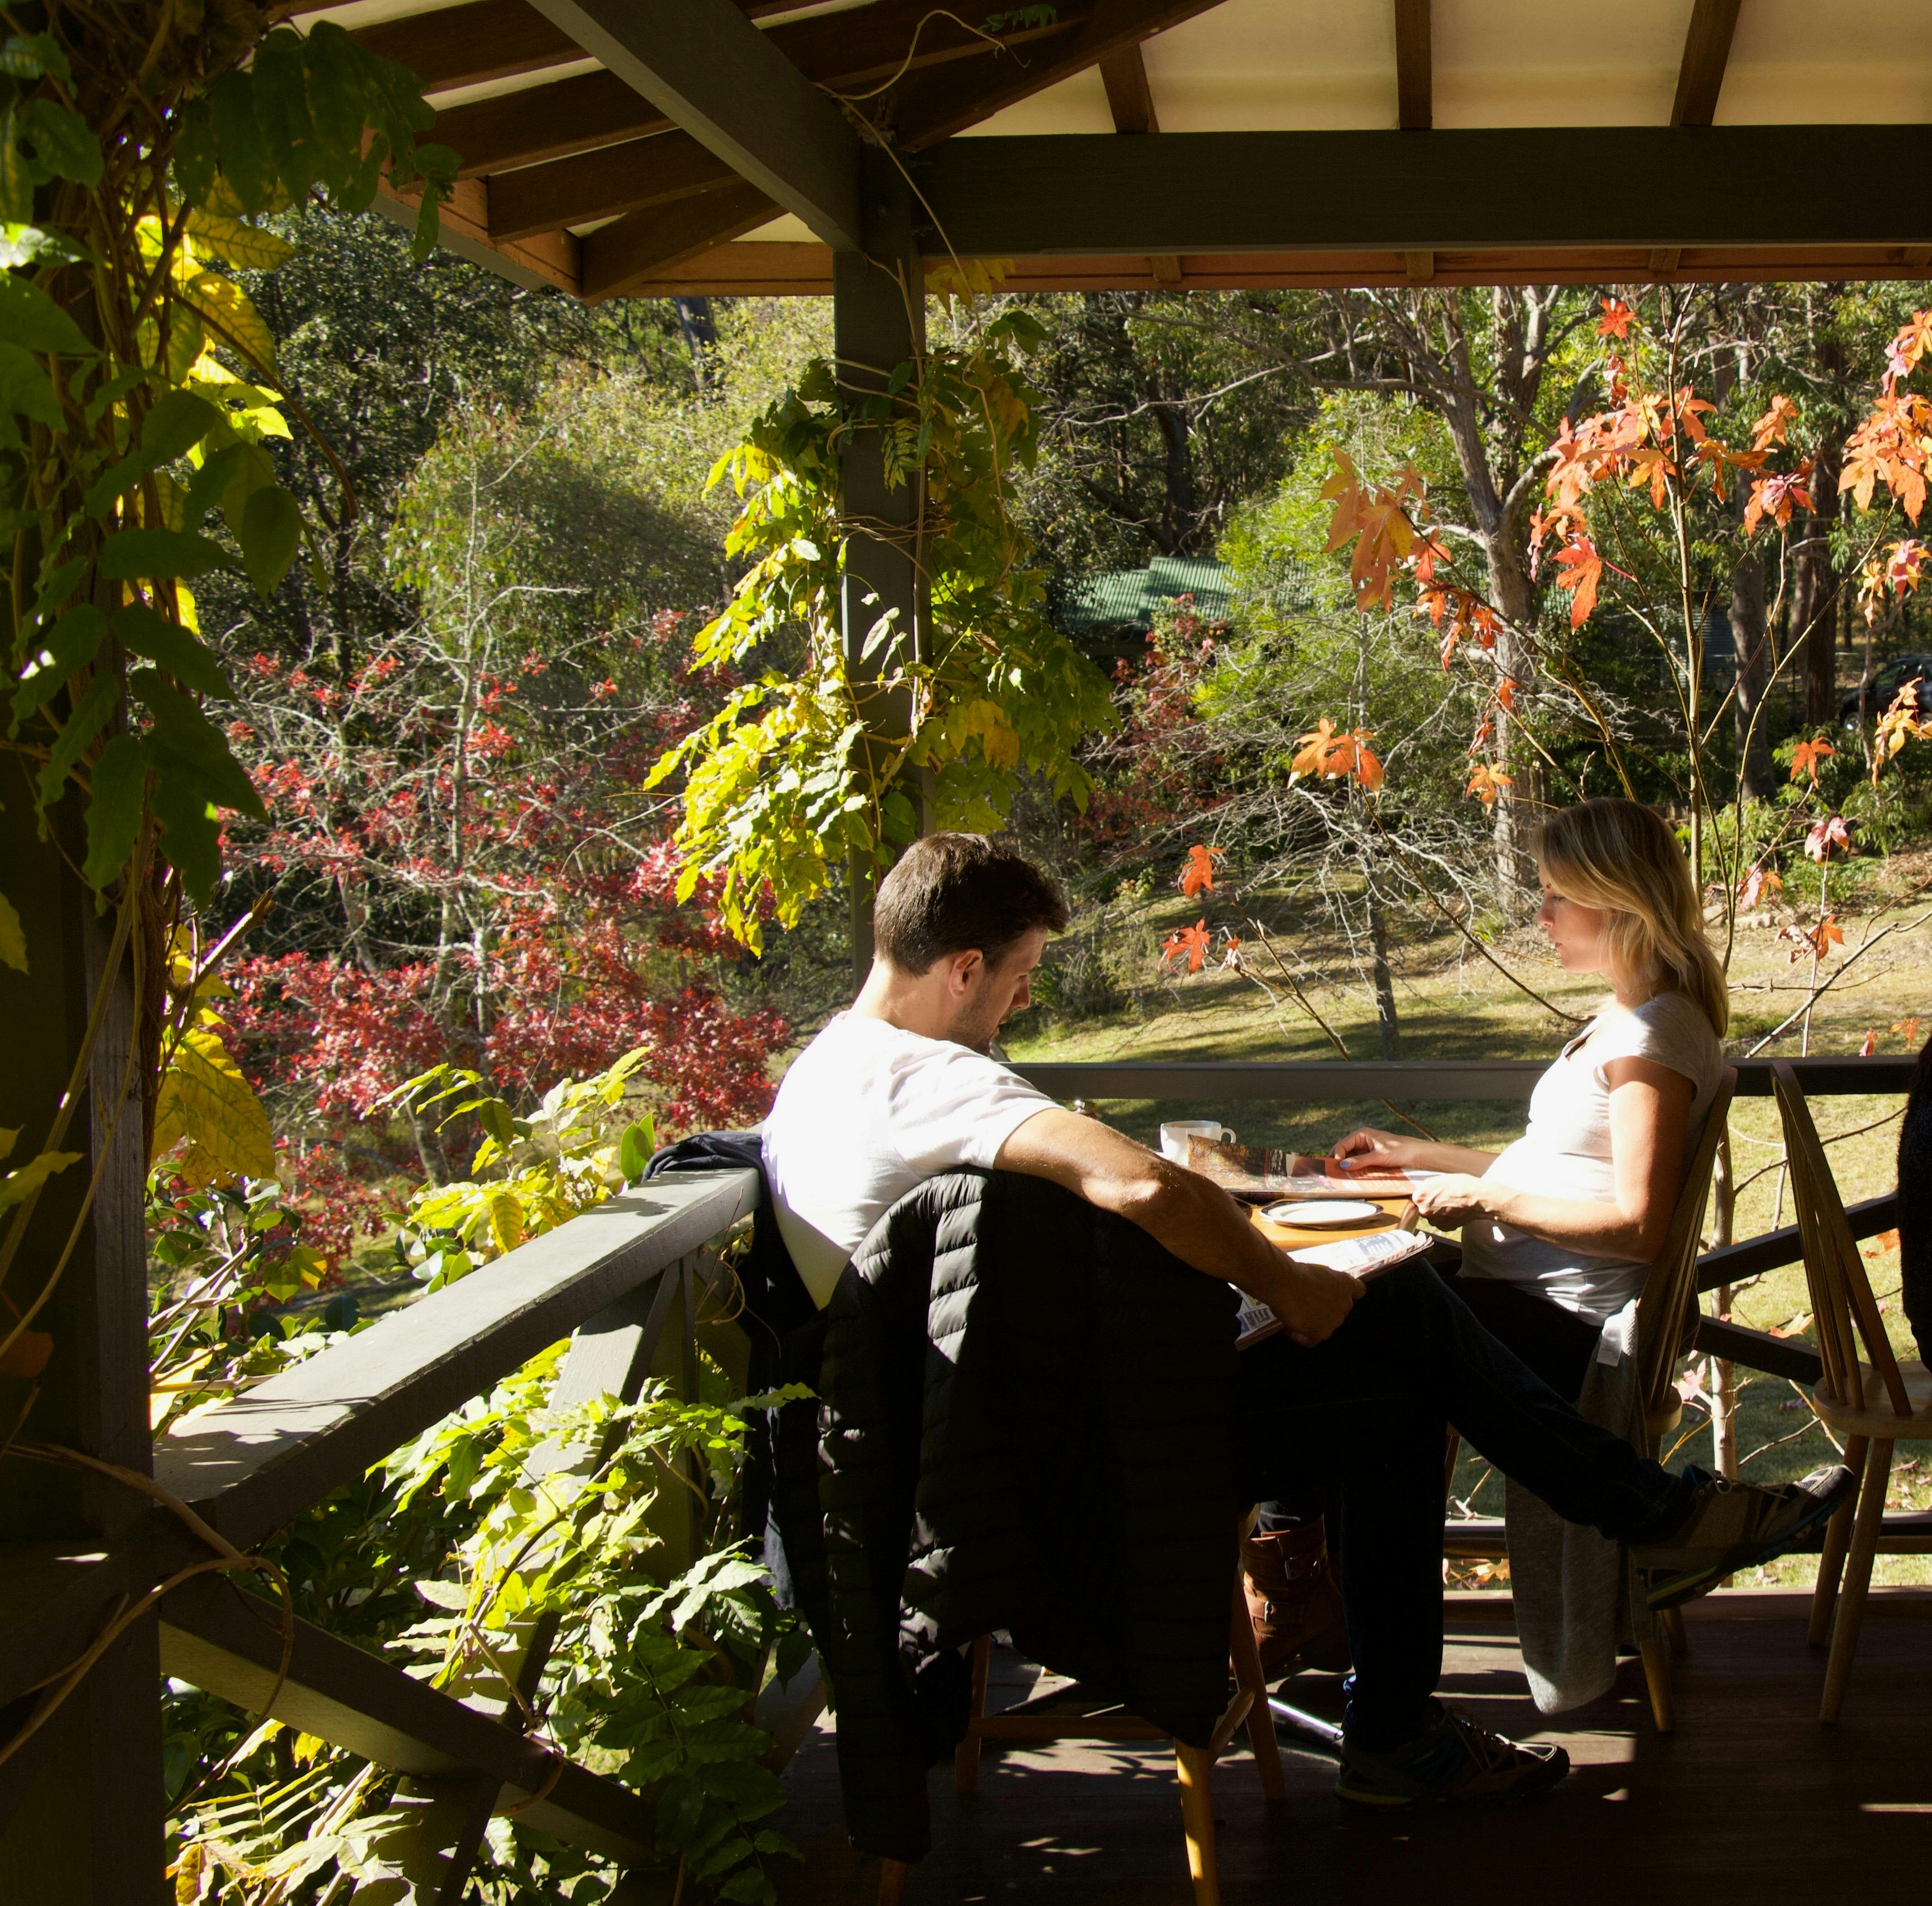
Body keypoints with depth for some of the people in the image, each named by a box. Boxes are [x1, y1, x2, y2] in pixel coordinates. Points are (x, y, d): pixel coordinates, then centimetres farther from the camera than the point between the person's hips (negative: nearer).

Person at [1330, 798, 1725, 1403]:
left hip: (1562, 1325, -10)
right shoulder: (1621, 1017, 16)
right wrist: (1417, 1153, 18)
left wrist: (1487, 1199, -16)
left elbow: (1639, 1228, -21)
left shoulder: (1654, 1035, -17)